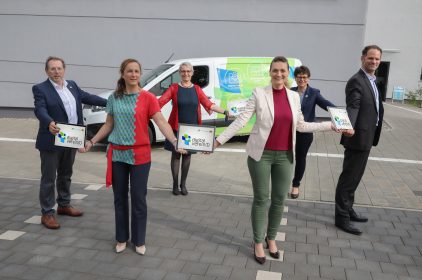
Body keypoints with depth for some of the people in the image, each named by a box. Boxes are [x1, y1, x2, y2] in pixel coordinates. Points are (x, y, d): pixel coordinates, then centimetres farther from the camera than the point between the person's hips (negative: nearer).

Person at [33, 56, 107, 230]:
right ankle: (47, 213, 12)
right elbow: (40, 110, -22)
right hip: (51, 141, -6)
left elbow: (87, 97, 14)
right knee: (49, 178, 2)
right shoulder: (40, 89, -9)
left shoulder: (72, 85, 11)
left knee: (66, 175, 19)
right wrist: (49, 123, -42)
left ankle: (64, 205, 34)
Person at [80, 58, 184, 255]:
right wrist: (92, 142, 7)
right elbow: (108, 125, 13)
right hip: (117, 155, 3)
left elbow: (161, 122, -16)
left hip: (140, 155, -3)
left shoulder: (148, 98, -7)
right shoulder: (114, 98, 5)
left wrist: (174, 141, -31)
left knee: (139, 198, 5)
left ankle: (139, 241, 21)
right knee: (120, 197, 12)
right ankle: (122, 239, 28)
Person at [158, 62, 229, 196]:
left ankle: (183, 184, 24)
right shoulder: (174, 88, -1)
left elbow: (209, 105, 0)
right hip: (177, 128, -2)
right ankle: (175, 184, 19)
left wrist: (224, 112, -11)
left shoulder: (197, 89, 6)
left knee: (187, 155, 10)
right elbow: (161, 101, -13)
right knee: (176, 155, 5)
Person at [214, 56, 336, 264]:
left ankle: (271, 238, 32)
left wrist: (330, 125, 11)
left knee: (279, 200, 11)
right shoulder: (259, 93, -6)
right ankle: (258, 242, 23)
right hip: (261, 154, -3)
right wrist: (219, 140, -14)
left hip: (285, 156, 4)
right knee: (261, 199, 5)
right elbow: (241, 120, -8)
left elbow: (300, 125, 13)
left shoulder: (294, 97, 5)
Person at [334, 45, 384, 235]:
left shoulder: (371, 81, 15)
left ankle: (348, 210, 31)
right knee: (348, 178, -3)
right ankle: (341, 218, 6)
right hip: (358, 137, -10)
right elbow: (353, 107, -27)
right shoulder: (356, 81, -15)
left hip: (366, 137, 10)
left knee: (355, 177, 18)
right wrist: (349, 127, -44)